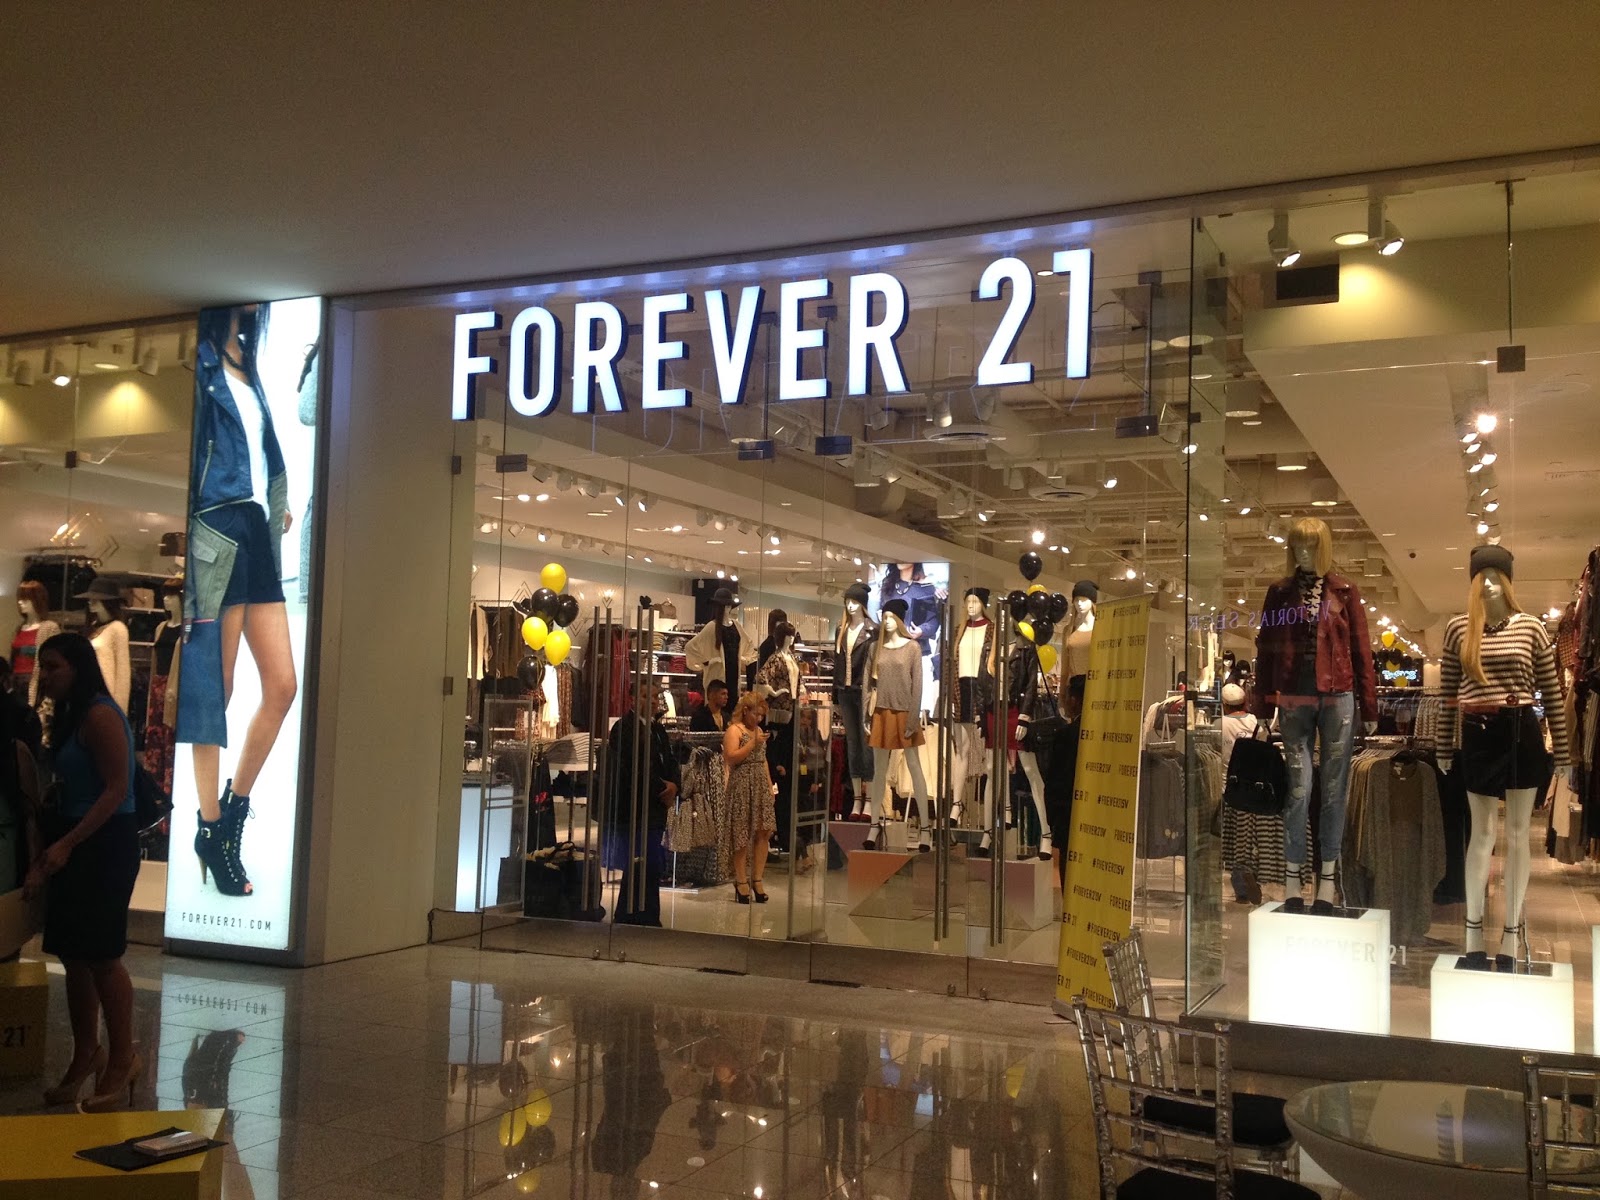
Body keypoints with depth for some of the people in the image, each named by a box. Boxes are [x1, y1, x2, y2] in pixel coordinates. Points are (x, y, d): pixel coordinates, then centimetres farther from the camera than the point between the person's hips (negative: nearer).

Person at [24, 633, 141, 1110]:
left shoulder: (100, 716, -14)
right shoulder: (69, 718, 15)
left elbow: (116, 790, -19)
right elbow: (67, 793, 16)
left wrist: (66, 844, -22)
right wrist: (45, 852, 10)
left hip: (104, 845, -9)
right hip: (72, 843, 9)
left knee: (101, 955, -4)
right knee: (74, 953, 12)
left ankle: (122, 1059, 7)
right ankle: (86, 1053, 24)